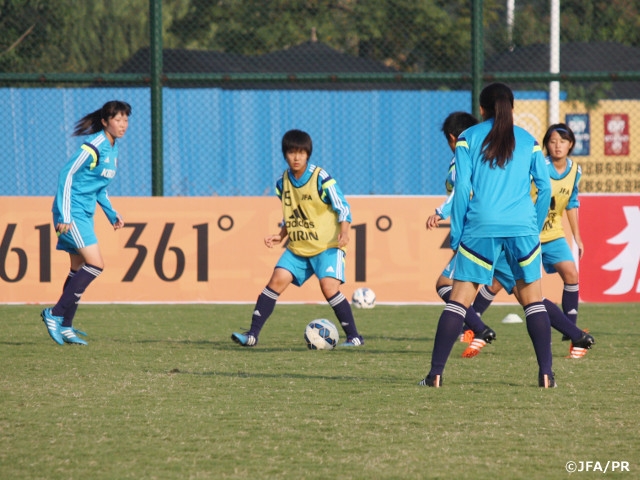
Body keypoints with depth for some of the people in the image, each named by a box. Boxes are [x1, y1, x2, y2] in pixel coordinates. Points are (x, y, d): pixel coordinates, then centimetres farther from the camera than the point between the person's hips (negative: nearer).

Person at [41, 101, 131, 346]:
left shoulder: (112, 149, 12)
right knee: (96, 264, -15)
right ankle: (55, 314, -10)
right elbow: (66, 174, -17)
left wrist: (112, 214, 14)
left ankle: (65, 327, 14)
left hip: (85, 214, 9)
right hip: (72, 213, -9)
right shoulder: (93, 147, -16)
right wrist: (64, 215, -21)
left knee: (78, 269, 10)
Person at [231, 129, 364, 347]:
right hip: (297, 247, 5)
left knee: (329, 286, -21)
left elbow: (343, 208, -10)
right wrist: (280, 236, 4)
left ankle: (354, 337, -10)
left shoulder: (321, 178, -12)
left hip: (327, 246, -5)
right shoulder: (283, 183, 5)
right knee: (277, 280, -9)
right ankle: (252, 334, -6)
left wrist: (344, 232, -26)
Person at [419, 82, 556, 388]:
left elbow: (462, 188, 0)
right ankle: (546, 374, 2)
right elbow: (545, 187, 8)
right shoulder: (528, 141, 12)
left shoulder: (468, 139, 7)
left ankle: (436, 374, -3)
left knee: (459, 299, 2)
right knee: (533, 299, 9)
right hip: (522, 228, 1)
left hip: (481, 227, -1)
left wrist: (456, 234, 3)